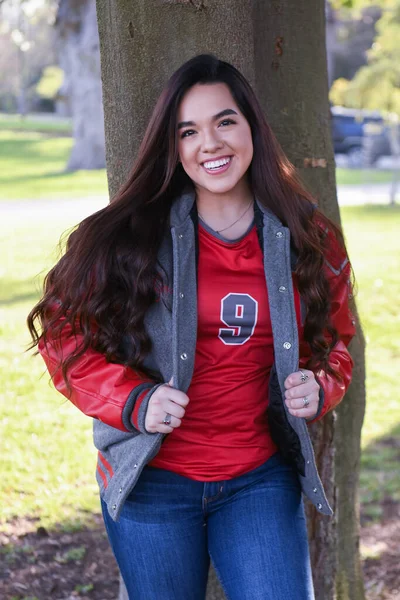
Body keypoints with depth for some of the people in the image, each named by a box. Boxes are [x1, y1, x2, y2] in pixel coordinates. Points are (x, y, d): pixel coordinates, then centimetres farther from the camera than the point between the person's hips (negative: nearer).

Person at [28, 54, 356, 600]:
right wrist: (133, 402, -16)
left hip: (260, 482, 1)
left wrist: (320, 387, -7)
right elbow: (65, 334, -1)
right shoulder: (126, 239, -7)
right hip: (152, 483, -1)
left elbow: (335, 341, 15)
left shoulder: (306, 240, 1)